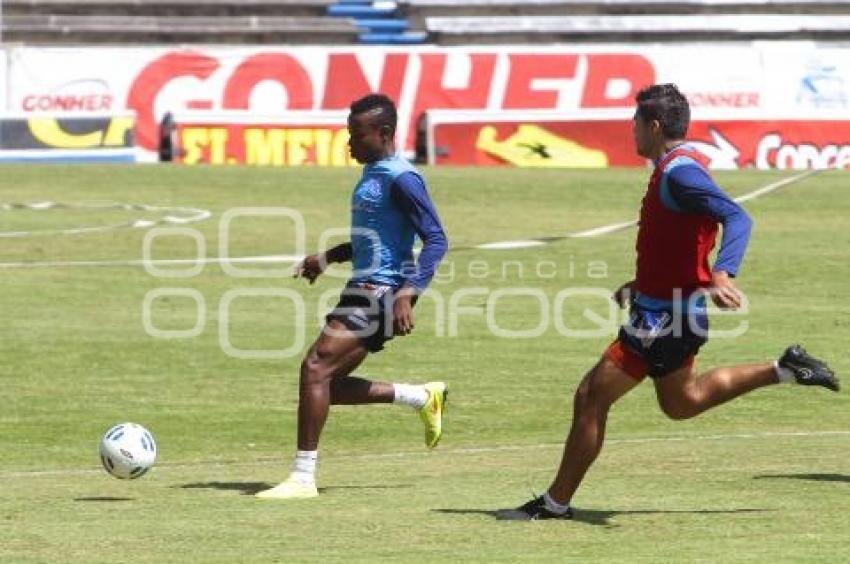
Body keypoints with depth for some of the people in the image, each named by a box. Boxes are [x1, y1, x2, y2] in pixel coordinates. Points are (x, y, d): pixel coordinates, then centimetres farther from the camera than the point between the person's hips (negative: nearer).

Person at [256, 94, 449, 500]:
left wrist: (407, 293, -28)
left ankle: (303, 478, -16)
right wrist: (328, 258, 23)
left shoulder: (400, 179, -14)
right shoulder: (373, 172, 16)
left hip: (380, 292, -10)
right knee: (328, 384, 8)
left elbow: (436, 240, -19)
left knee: (316, 367, -17)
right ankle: (424, 398, 21)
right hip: (363, 290, 10)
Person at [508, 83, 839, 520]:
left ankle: (556, 504, 3)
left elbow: (737, 219, -33)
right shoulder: (675, 169, 10)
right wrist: (642, 285, 24)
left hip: (664, 318, -11)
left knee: (591, 397, -5)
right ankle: (787, 370, 23)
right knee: (682, 402, 26)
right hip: (666, 308, 11)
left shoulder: (679, 173, -22)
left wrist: (720, 275, -47)